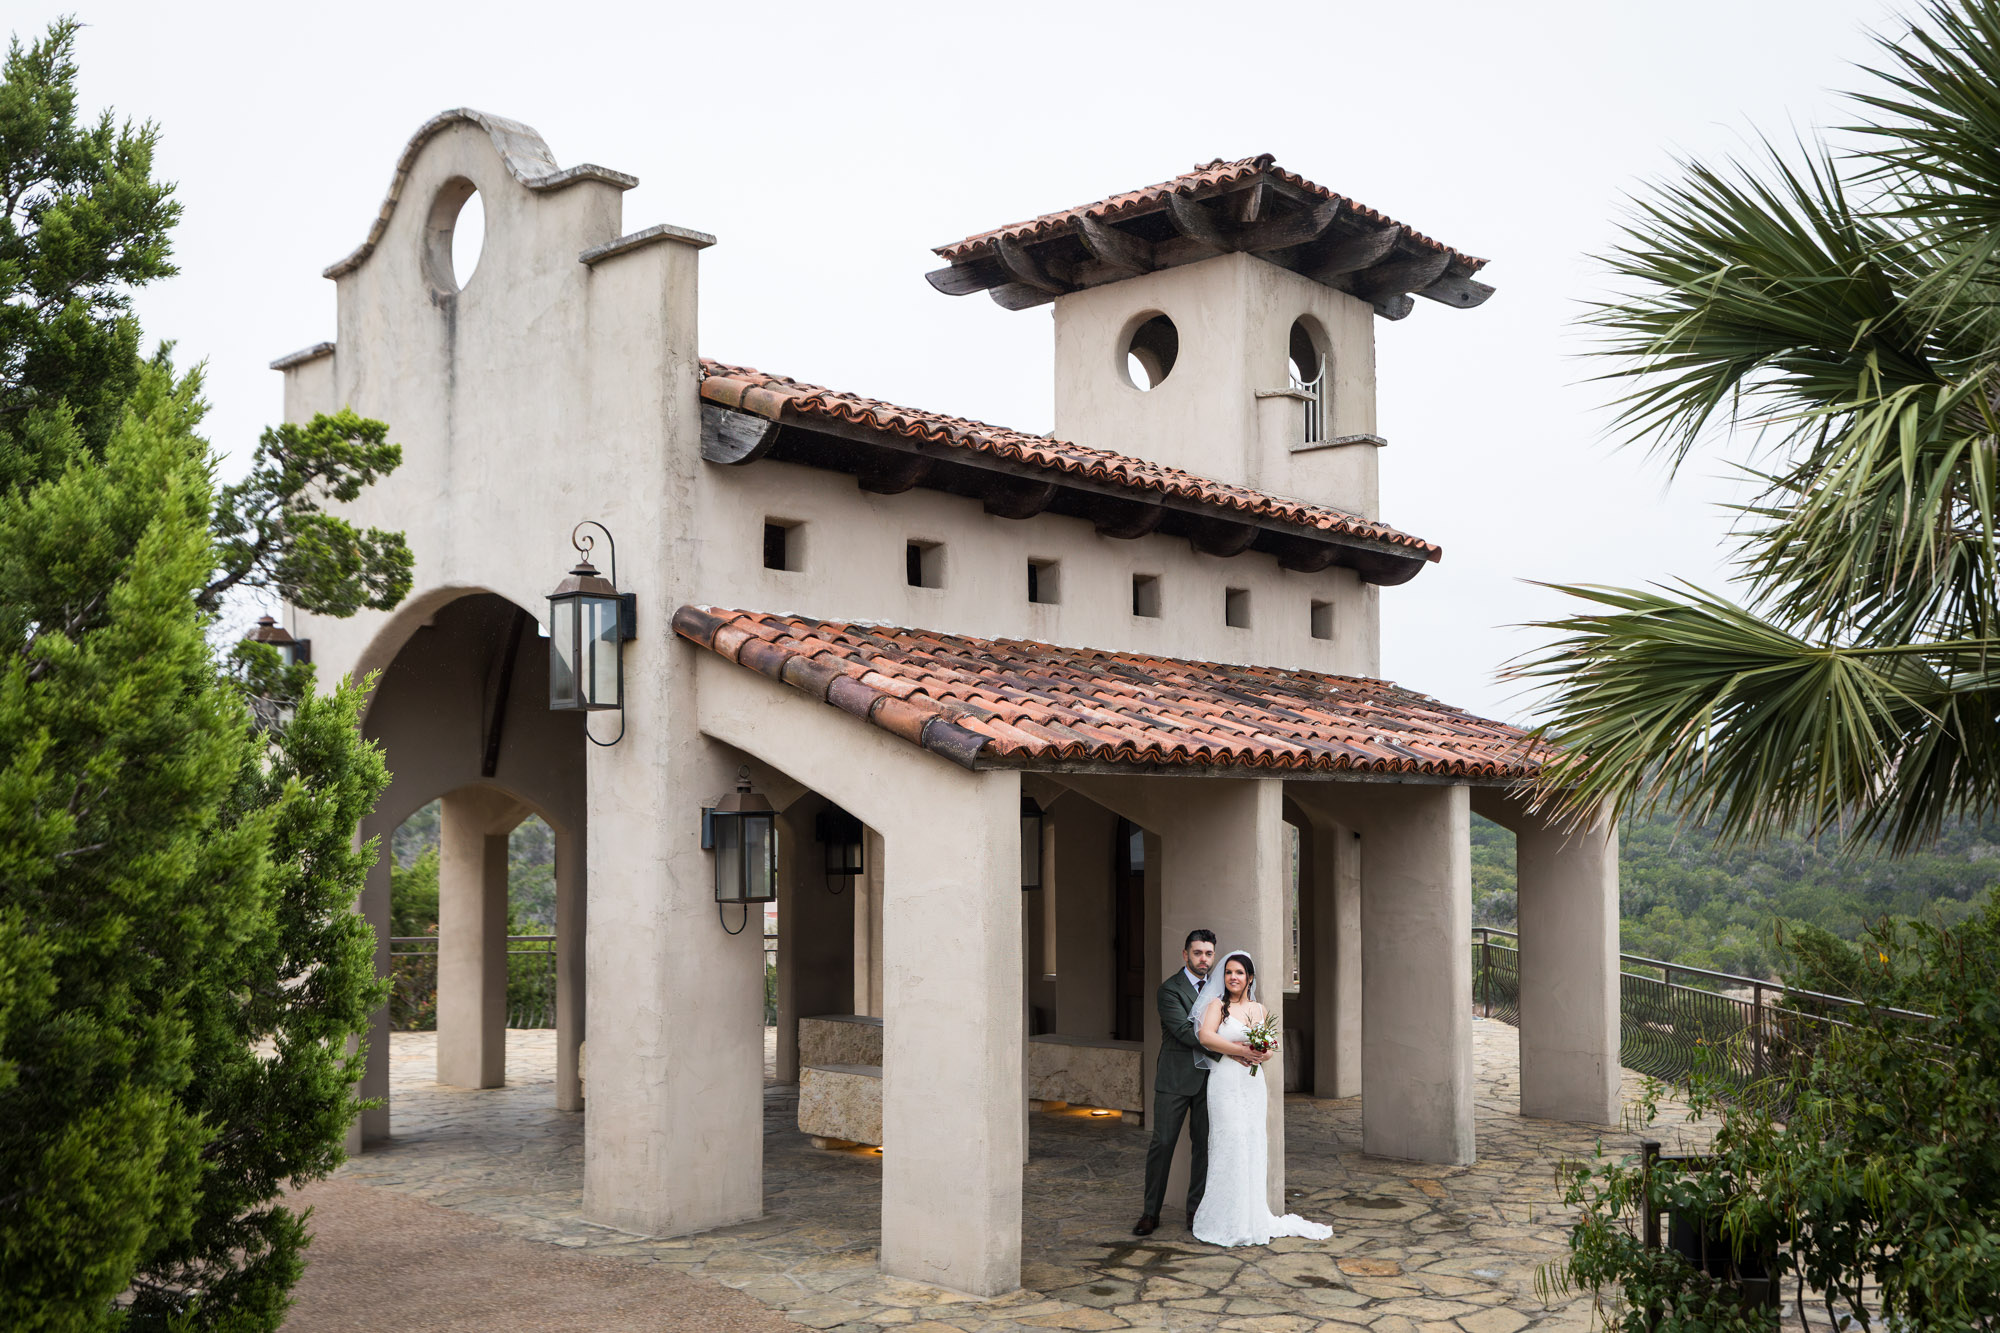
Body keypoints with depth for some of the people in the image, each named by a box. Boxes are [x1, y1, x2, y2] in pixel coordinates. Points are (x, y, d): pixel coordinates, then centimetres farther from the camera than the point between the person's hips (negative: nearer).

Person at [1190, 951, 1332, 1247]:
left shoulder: (1259, 1009, 15)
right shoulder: (1217, 1005, 1)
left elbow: (1267, 1048, 17)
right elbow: (1206, 1036, -15)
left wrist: (1262, 1054, -6)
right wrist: (1238, 1051, -23)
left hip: (1253, 1082, 5)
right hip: (1226, 1082, -5)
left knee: (1252, 1147, 5)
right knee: (1229, 1145, -8)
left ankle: (1251, 1216, 13)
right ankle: (1225, 1219, -2)